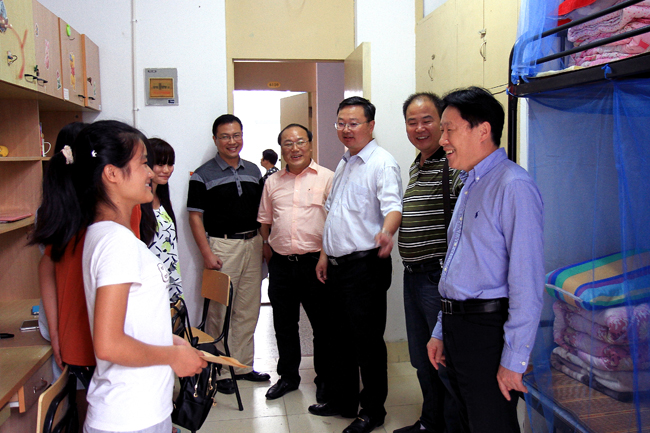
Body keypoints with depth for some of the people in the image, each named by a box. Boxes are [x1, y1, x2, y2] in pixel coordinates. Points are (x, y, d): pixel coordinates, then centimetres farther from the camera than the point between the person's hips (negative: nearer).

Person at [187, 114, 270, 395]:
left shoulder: (254, 171, 11)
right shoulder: (203, 175, -3)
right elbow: (195, 216, -5)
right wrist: (207, 253, -13)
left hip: (252, 244, 5)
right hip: (221, 246, -5)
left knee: (249, 310, 11)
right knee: (220, 311, 0)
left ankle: (243, 365, 24)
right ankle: (220, 371, 12)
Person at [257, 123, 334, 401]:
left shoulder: (326, 178, -1)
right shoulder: (273, 182, 12)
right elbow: (265, 221, 20)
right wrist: (268, 248, 8)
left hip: (315, 262, -4)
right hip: (281, 264, 4)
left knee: (323, 325, 6)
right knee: (284, 324, 14)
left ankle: (325, 379, 23)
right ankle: (288, 376, 31)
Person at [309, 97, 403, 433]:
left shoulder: (382, 162, -11)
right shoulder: (344, 164, 17)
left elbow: (392, 205, -26)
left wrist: (387, 232, -46)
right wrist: (325, 253, 20)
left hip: (365, 266, -9)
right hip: (338, 266, 9)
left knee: (367, 341, 2)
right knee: (340, 336, 18)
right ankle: (342, 400, 35)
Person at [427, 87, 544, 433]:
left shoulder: (513, 186, -16)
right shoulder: (469, 186, 14)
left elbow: (527, 282, -20)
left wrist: (514, 360, -19)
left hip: (488, 328, -9)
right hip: (457, 327, 9)